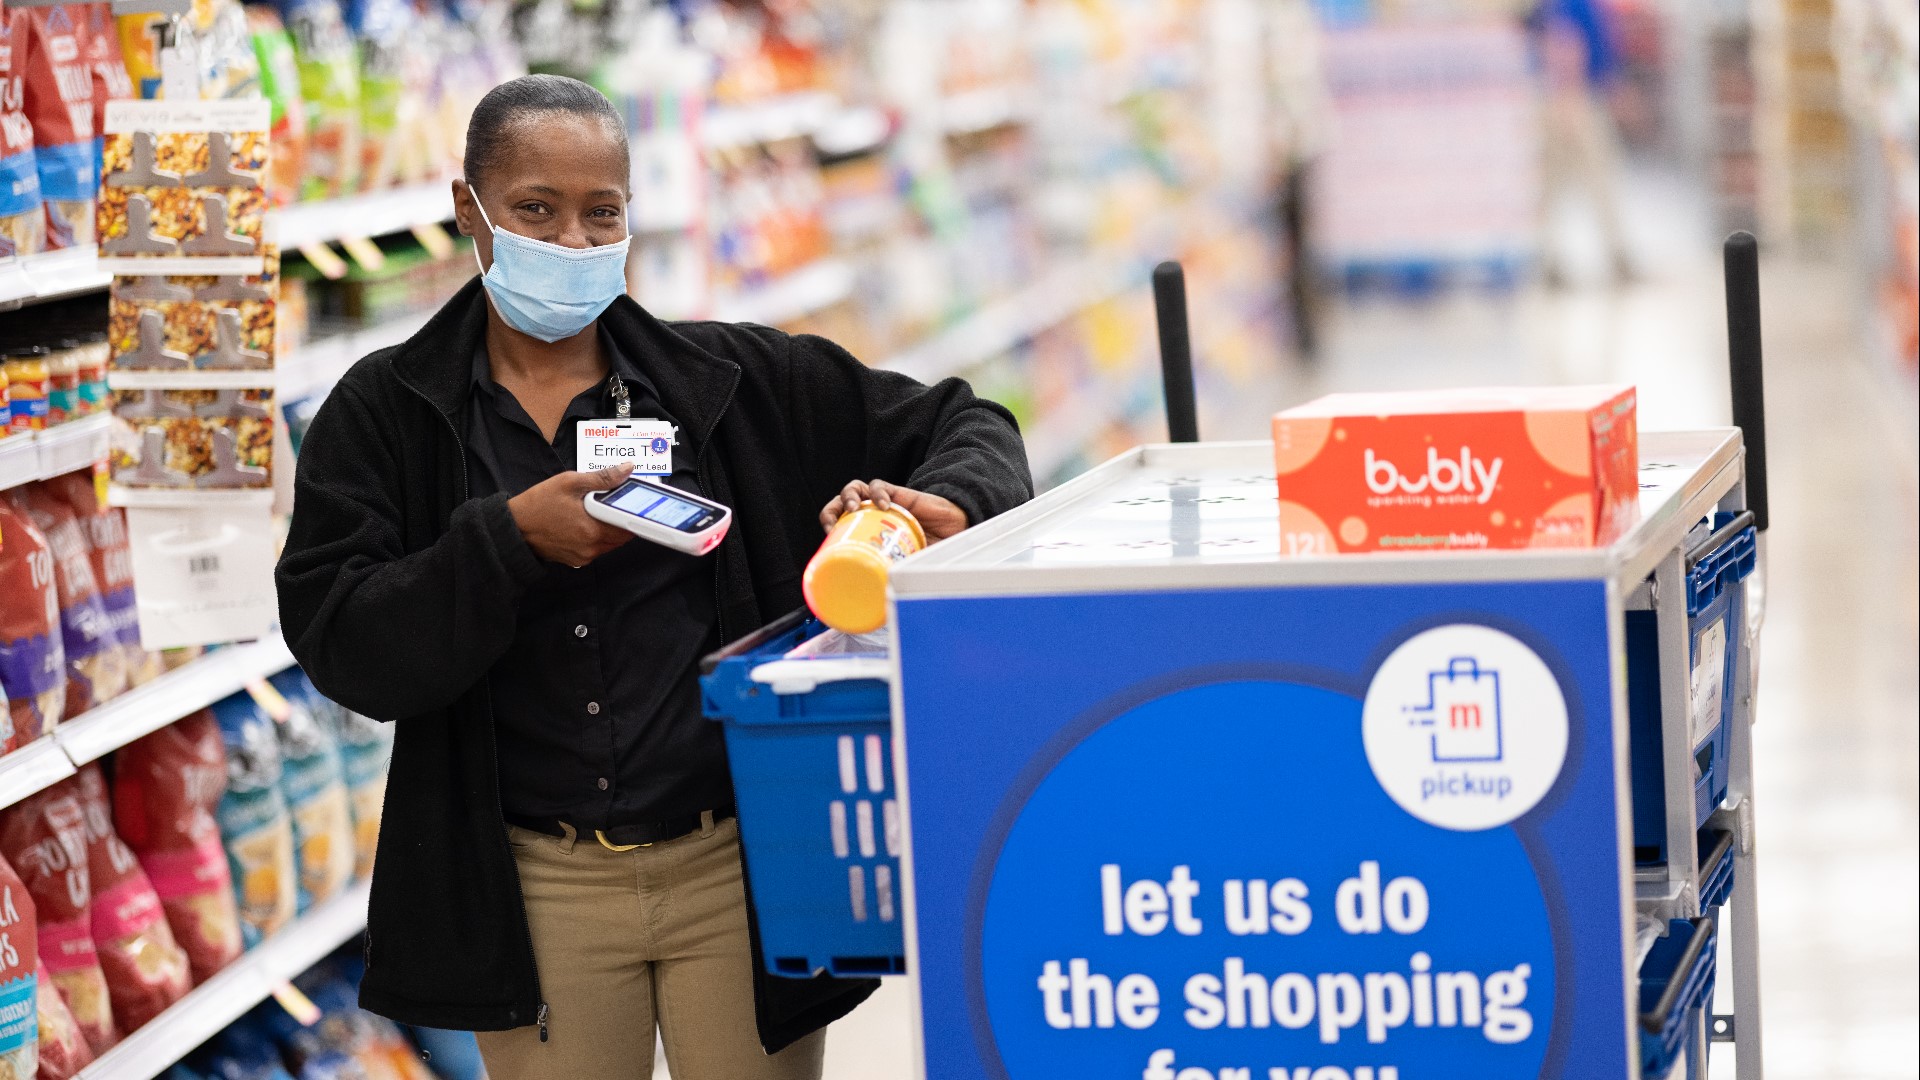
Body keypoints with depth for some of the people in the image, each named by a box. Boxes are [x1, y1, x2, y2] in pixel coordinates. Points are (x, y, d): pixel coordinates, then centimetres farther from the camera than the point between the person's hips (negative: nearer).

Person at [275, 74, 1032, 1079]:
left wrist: (945, 506, -15)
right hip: (536, 892, 0)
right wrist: (508, 540, -18)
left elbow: (962, 426, 7)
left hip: (740, 870, 1)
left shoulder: (729, 382, 3)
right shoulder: (384, 416, 2)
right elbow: (335, 643, -7)